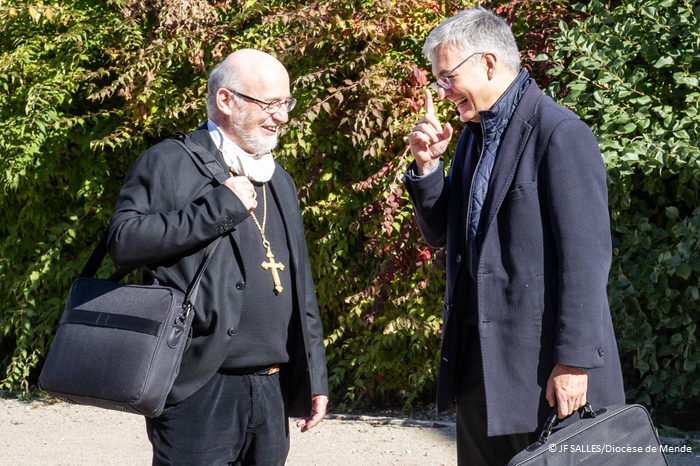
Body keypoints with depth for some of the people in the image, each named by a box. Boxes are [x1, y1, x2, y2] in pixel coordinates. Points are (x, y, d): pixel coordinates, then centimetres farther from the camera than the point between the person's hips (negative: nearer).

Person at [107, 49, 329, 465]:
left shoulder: (280, 181, 20)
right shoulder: (170, 163, -2)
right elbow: (123, 240, -17)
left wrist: (315, 377, 18)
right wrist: (219, 207, -17)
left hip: (272, 393, 7)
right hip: (200, 394, -7)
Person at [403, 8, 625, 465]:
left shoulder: (559, 134, -13)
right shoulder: (474, 133, 13)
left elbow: (585, 256, -17)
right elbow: (439, 234, 17)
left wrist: (574, 362, -19)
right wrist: (427, 165, 1)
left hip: (542, 360, -8)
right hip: (480, 359, 8)